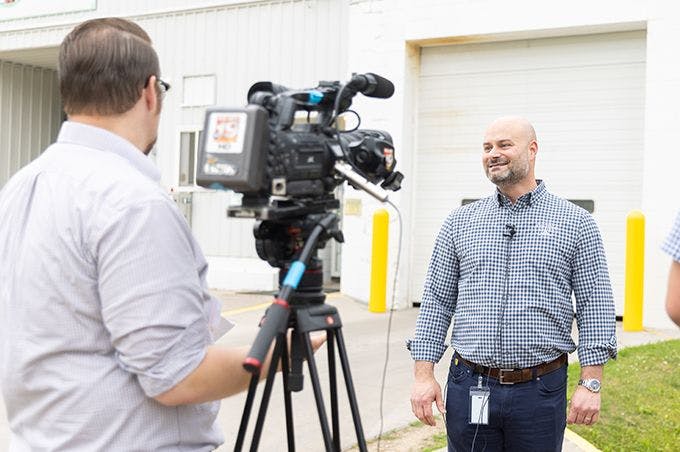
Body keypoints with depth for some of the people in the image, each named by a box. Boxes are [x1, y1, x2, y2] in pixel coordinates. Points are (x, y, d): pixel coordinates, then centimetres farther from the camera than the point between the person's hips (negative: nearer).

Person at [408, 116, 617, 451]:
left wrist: (591, 383, -6)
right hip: (469, 388, 2)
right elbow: (436, 301, 7)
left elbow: (595, 307, 1)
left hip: (541, 392, -1)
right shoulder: (460, 222, 8)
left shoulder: (576, 223, 2)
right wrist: (424, 375, 0)